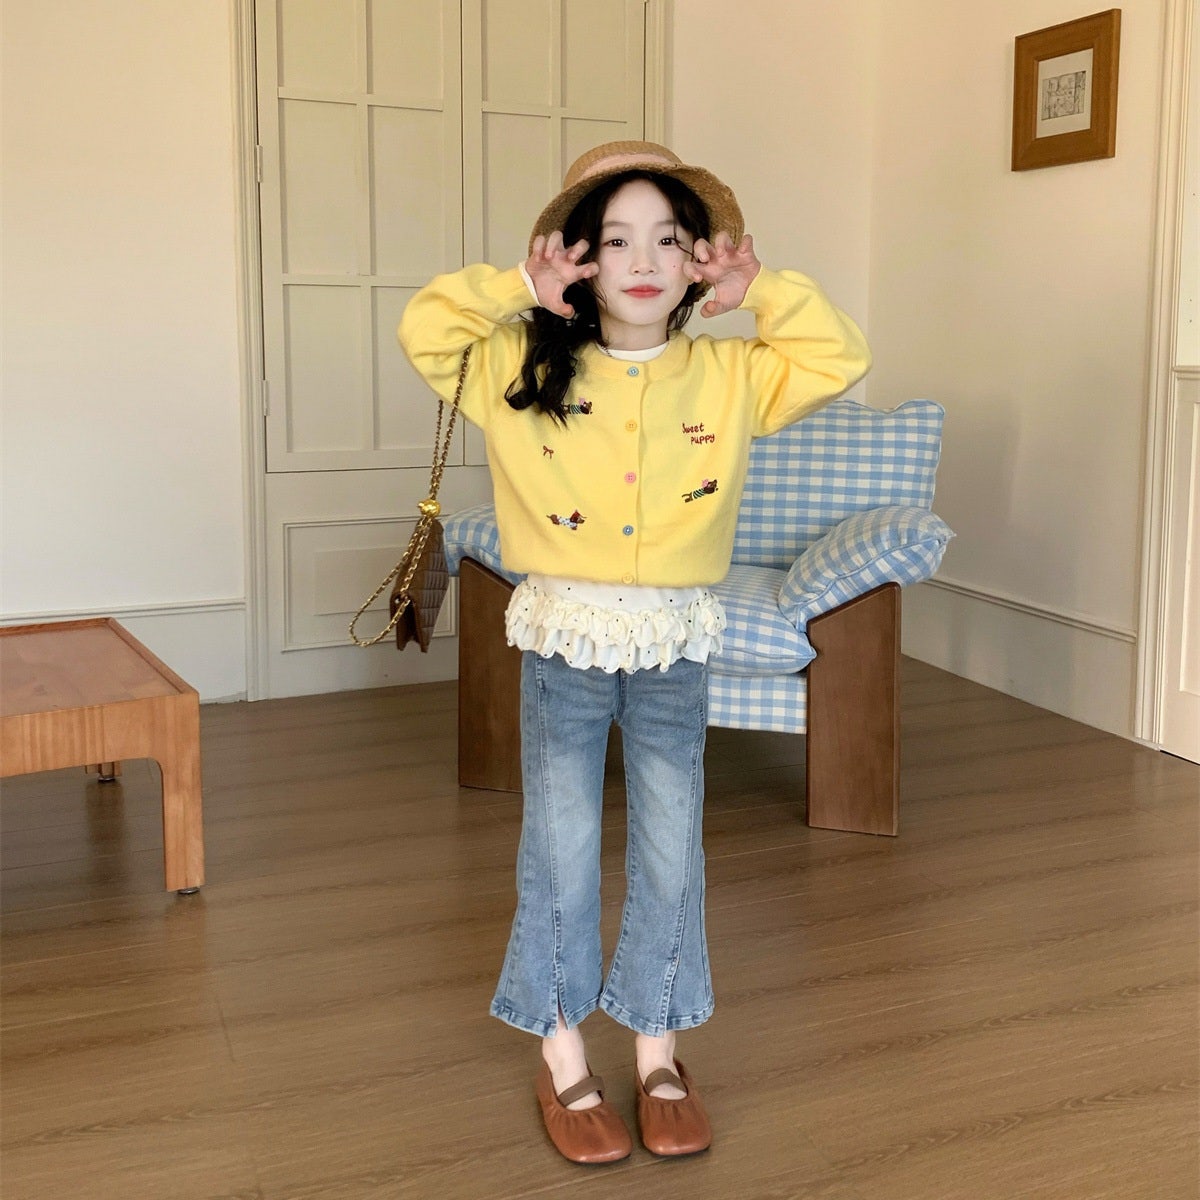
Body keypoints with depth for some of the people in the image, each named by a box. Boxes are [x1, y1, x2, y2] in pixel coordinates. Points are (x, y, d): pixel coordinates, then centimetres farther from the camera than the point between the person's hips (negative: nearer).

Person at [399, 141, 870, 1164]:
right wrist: (520, 290, -12)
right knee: (561, 852, 8)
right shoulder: (525, 367, -4)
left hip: (677, 643, 2)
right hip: (566, 639, -1)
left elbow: (840, 358, -2)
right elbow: (425, 330, -9)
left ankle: (657, 1052, 30)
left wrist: (759, 291, -6)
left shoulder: (728, 376, 0)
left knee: (671, 853, 11)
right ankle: (562, 1060, 26)